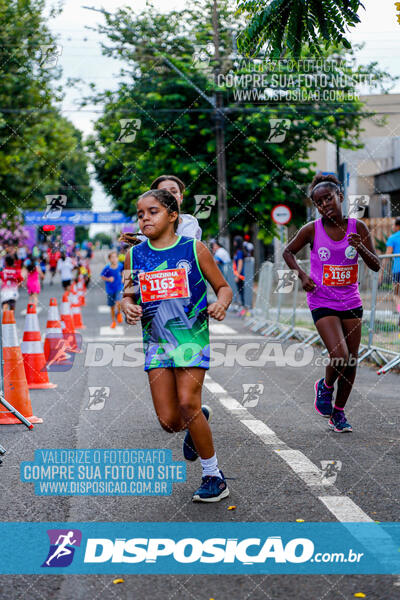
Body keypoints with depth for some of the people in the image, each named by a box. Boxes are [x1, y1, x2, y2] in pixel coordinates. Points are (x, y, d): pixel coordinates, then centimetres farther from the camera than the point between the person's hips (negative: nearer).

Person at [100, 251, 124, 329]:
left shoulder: (120, 265, -12)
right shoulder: (107, 268, -18)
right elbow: (102, 276, -4)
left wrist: (122, 278, 1)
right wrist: (108, 279, -21)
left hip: (119, 288, 0)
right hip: (110, 289, 0)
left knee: (118, 303, -23)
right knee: (112, 307, 12)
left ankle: (119, 313, 12)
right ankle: (113, 321, 36)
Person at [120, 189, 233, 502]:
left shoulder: (194, 249, -2)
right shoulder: (135, 255, 7)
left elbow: (223, 287, 4)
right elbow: (128, 296, 13)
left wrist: (221, 304, -18)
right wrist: (129, 308, -10)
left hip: (192, 336, -3)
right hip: (156, 341, 3)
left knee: (187, 402, -17)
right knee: (168, 421, -3)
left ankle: (214, 476, 0)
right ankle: (199, 420, 35)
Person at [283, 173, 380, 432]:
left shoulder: (358, 227, -3)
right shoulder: (311, 230, -7)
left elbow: (376, 266, -1)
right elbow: (288, 252, 9)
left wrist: (361, 249, -20)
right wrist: (302, 274, -6)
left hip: (351, 302, 3)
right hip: (323, 303, -3)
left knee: (351, 362, 6)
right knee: (340, 357, -19)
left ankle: (339, 412, 26)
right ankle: (325, 386, 14)